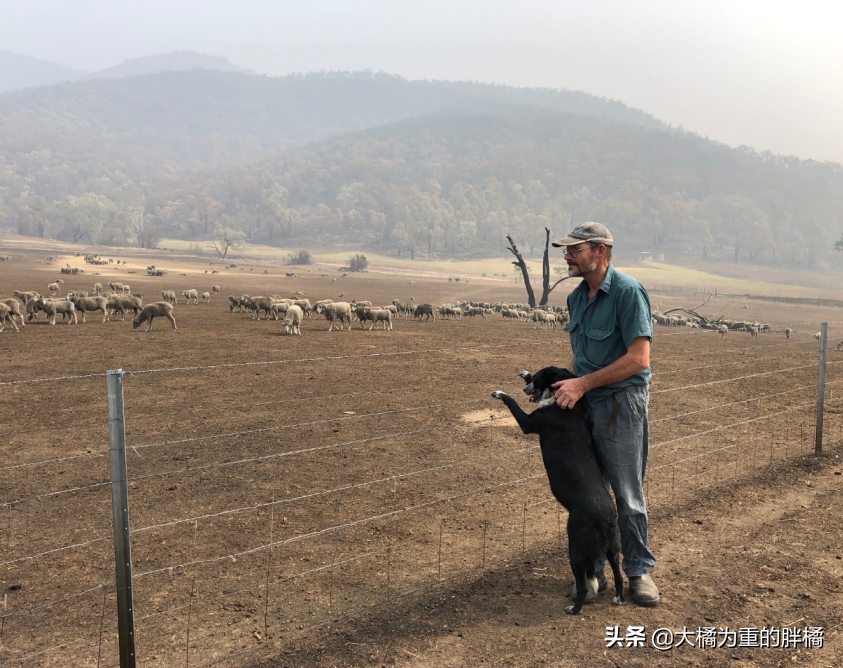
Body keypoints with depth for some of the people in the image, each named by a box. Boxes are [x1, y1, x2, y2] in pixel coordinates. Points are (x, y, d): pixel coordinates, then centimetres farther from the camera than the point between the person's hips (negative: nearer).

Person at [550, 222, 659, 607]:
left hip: (621, 405, -7)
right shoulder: (576, 297, 10)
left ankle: (639, 570, 23)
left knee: (628, 495, 5)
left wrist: (582, 384, -20)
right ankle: (592, 569, 25)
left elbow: (638, 358, -21)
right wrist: (564, 385, 4)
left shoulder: (627, 292, -15)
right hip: (584, 404, 7)